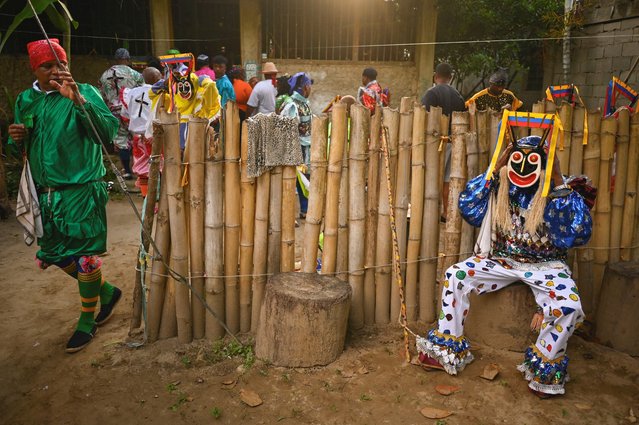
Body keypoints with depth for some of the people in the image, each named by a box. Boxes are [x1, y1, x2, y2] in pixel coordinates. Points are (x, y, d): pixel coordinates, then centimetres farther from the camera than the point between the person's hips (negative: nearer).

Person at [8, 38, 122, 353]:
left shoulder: (84, 93, -8)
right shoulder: (25, 100, 9)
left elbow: (108, 132, -24)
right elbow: (22, 149, 17)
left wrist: (78, 99, -34)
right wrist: (17, 139, -5)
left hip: (81, 190, -6)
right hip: (45, 193, 7)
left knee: (84, 256, 2)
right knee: (56, 255, 15)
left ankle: (87, 321, 22)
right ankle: (107, 292, 37)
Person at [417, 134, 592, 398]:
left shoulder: (556, 192, -8)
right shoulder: (499, 188, 0)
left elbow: (580, 233, -20)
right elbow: (468, 208, -14)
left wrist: (560, 183, -23)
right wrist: (494, 168, -14)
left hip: (545, 265, -2)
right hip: (501, 260, 3)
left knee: (569, 305, -30)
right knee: (455, 276, -16)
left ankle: (545, 368, -1)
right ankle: (448, 351, -3)